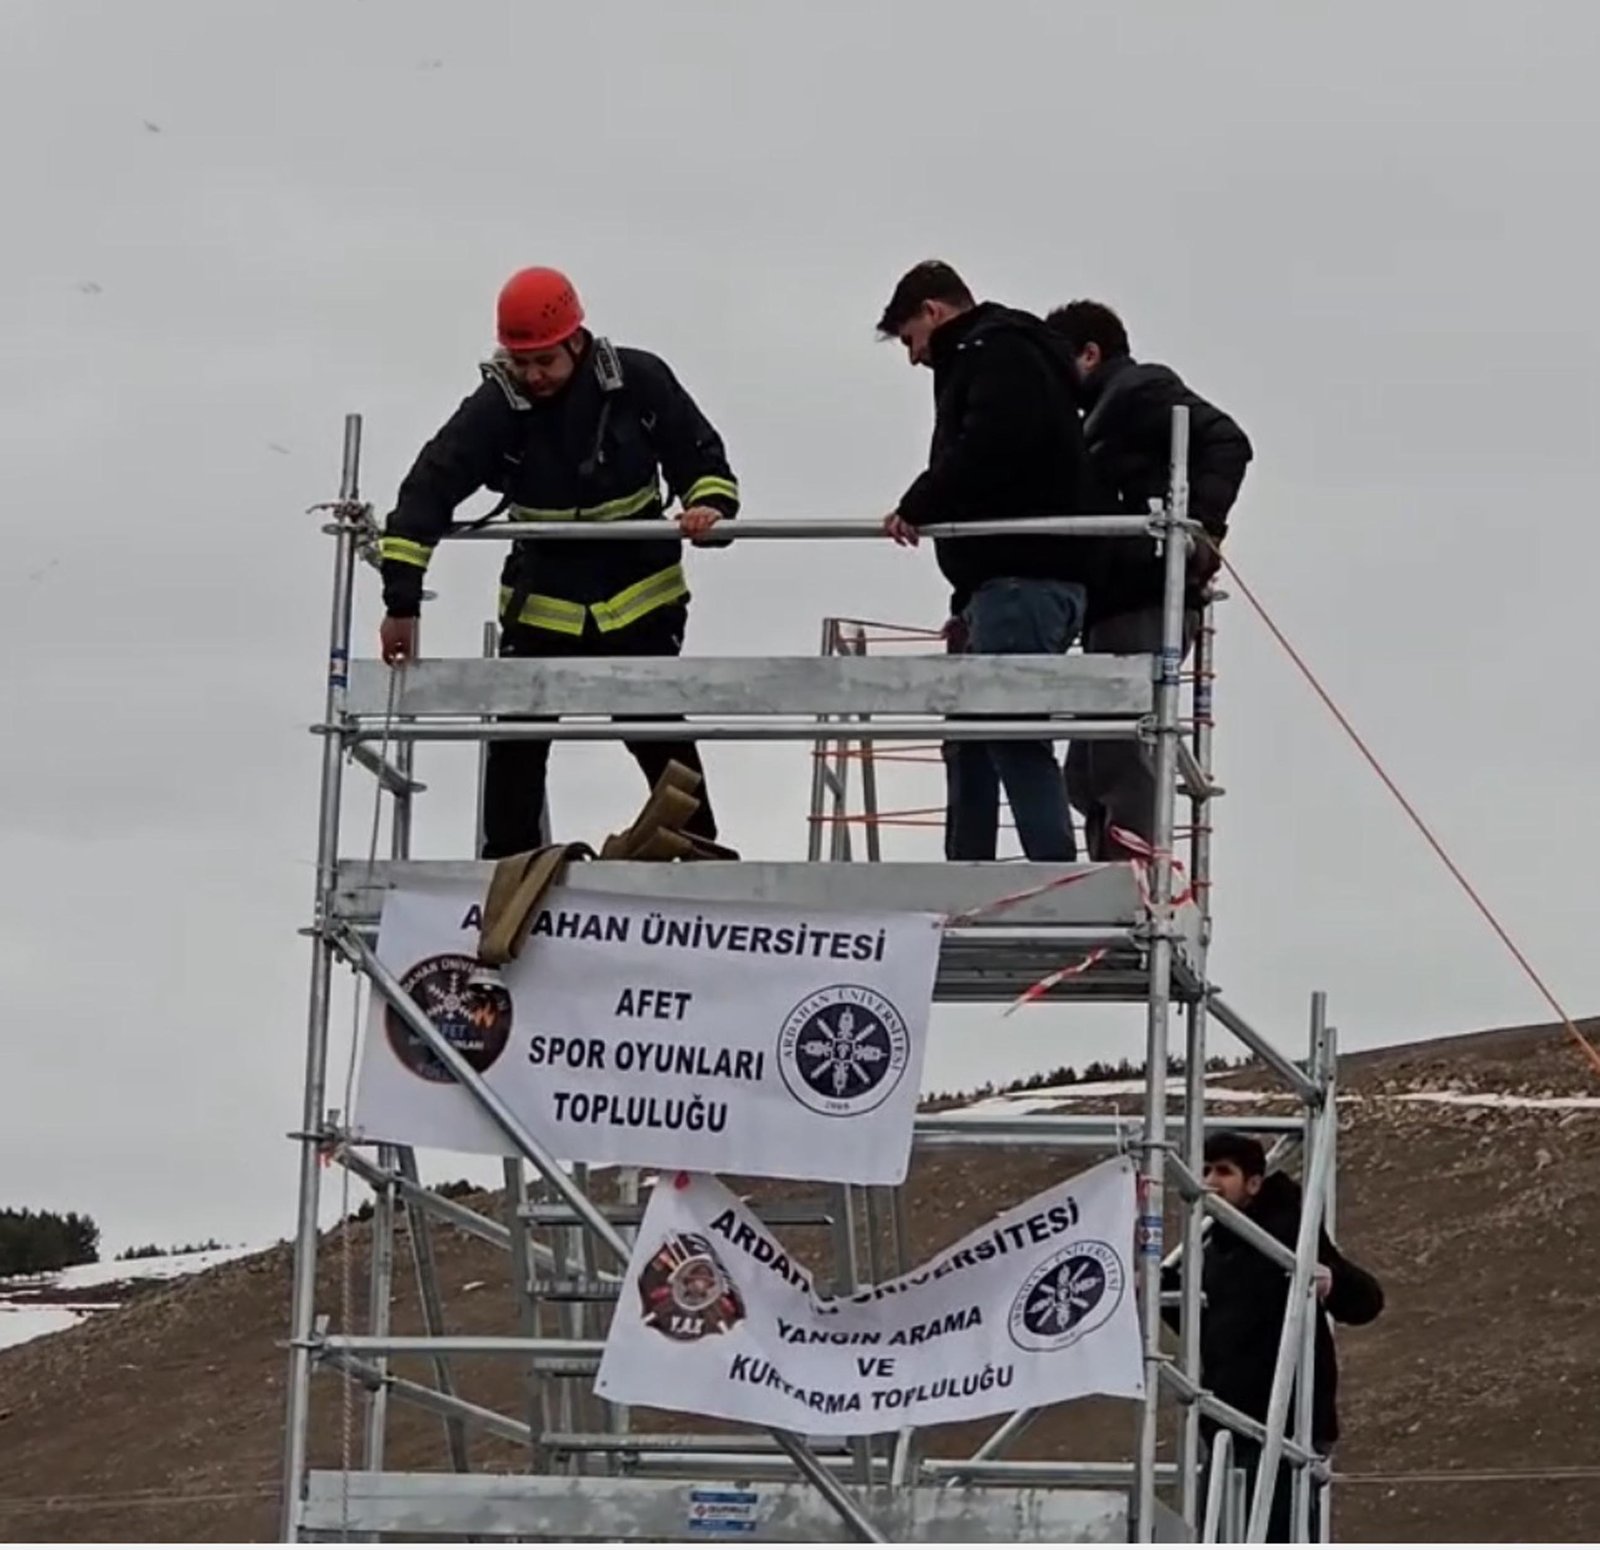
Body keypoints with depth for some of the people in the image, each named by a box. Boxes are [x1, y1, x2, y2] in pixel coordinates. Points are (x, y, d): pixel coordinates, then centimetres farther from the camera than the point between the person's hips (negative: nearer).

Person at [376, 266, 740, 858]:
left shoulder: (639, 382, -14)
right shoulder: (495, 408, -15)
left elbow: (702, 459, -2)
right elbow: (428, 491, -19)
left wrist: (709, 505, -24)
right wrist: (402, 599, -25)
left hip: (641, 595, -1)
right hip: (542, 602, 1)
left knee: (662, 740, 2)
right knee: (516, 744, 1)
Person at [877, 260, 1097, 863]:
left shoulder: (1000, 354, -4)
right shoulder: (979, 360, 28)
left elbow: (988, 446, -22)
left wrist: (918, 507, -11)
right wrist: (969, 606, 22)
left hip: (1024, 581, -11)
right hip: (1006, 582, 11)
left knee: (1015, 734, -16)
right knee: (970, 742, 12)